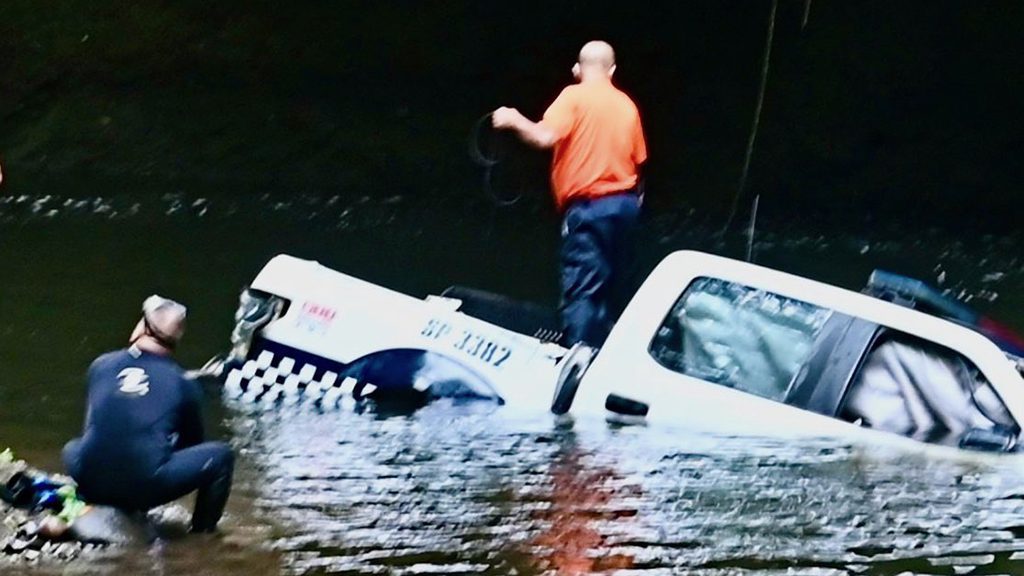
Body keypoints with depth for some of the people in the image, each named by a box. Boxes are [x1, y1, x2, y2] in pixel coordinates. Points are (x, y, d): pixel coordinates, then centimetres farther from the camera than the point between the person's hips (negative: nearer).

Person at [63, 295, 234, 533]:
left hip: (92, 485, 3)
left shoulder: (101, 365, 11)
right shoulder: (183, 384, 5)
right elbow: (192, 442, 20)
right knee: (220, 455, 15)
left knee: (73, 449, 38)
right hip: (146, 488, -3)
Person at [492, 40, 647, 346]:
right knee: (606, 291, 15)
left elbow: (545, 137, -19)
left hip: (589, 205, -6)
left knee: (582, 290, -11)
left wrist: (514, 120, -4)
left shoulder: (574, 96, -6)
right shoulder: (627, 105, 10)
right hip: (625, 203, 6)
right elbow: (637, 159, 14)